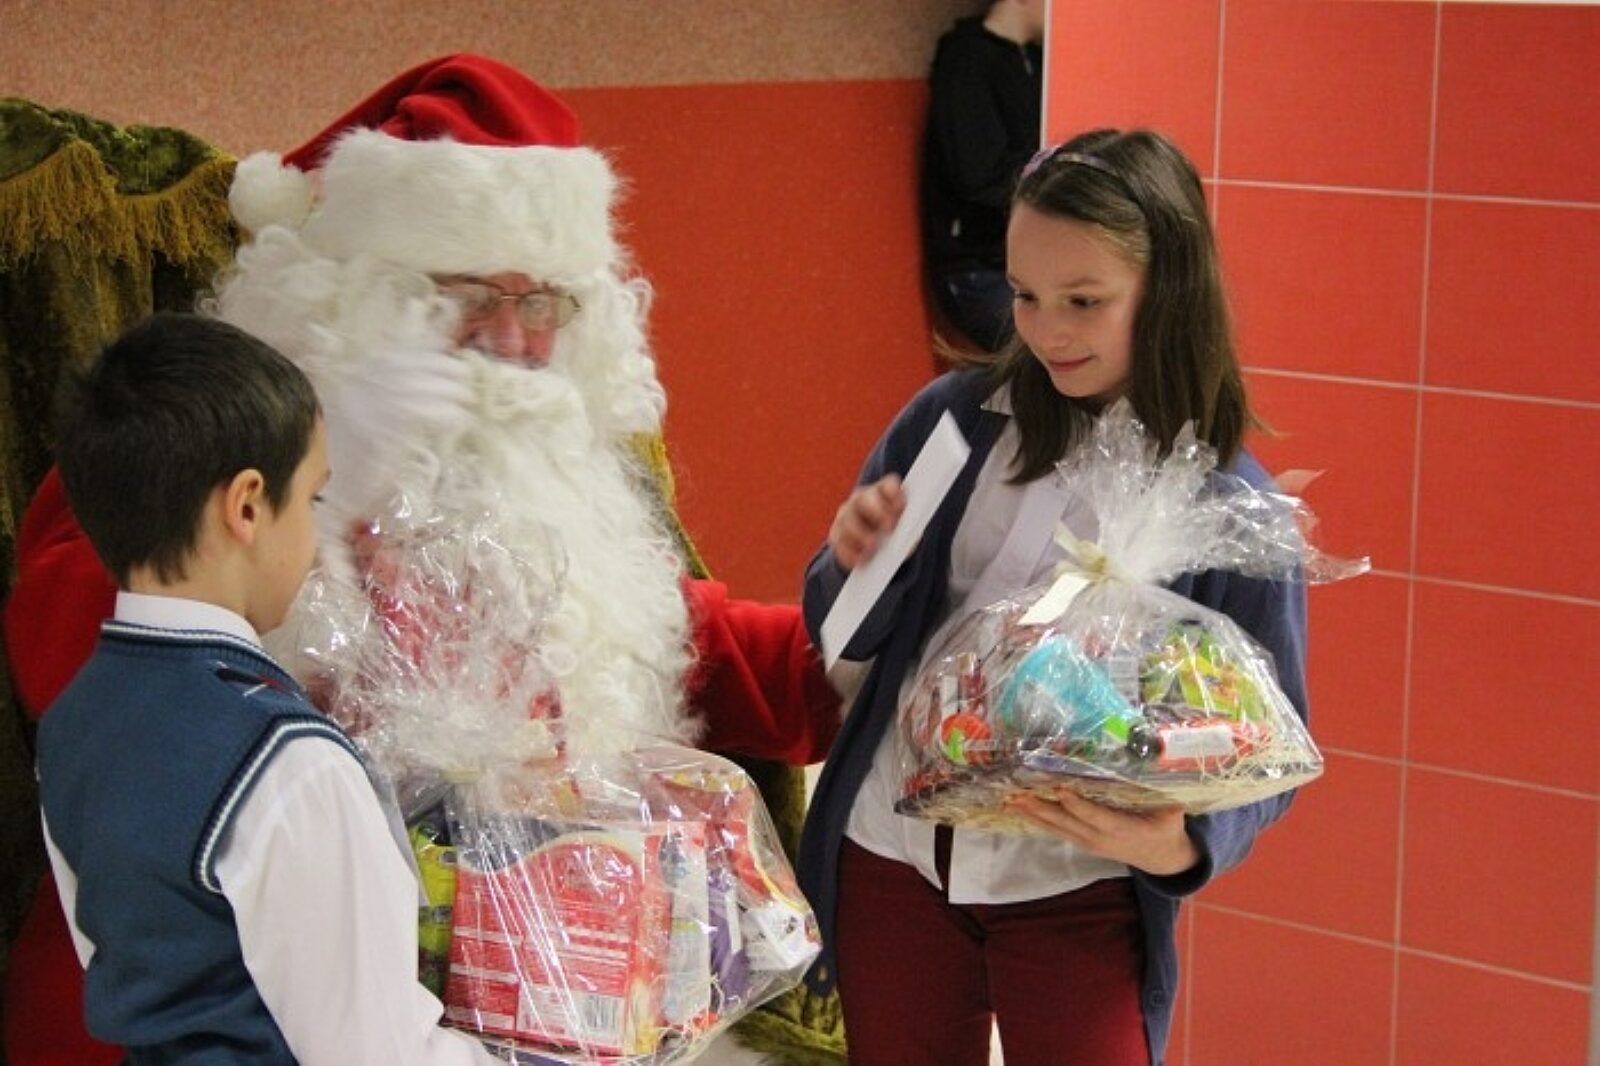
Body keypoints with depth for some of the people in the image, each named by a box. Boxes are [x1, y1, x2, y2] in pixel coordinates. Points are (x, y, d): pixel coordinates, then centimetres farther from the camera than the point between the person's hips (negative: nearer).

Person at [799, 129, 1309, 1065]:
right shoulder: (953, 420, -3)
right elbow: (842, 637, 6)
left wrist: (1179, 845, -26)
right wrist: (857, 563, -17)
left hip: (1077, 897, -3)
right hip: (893, 858, 3)